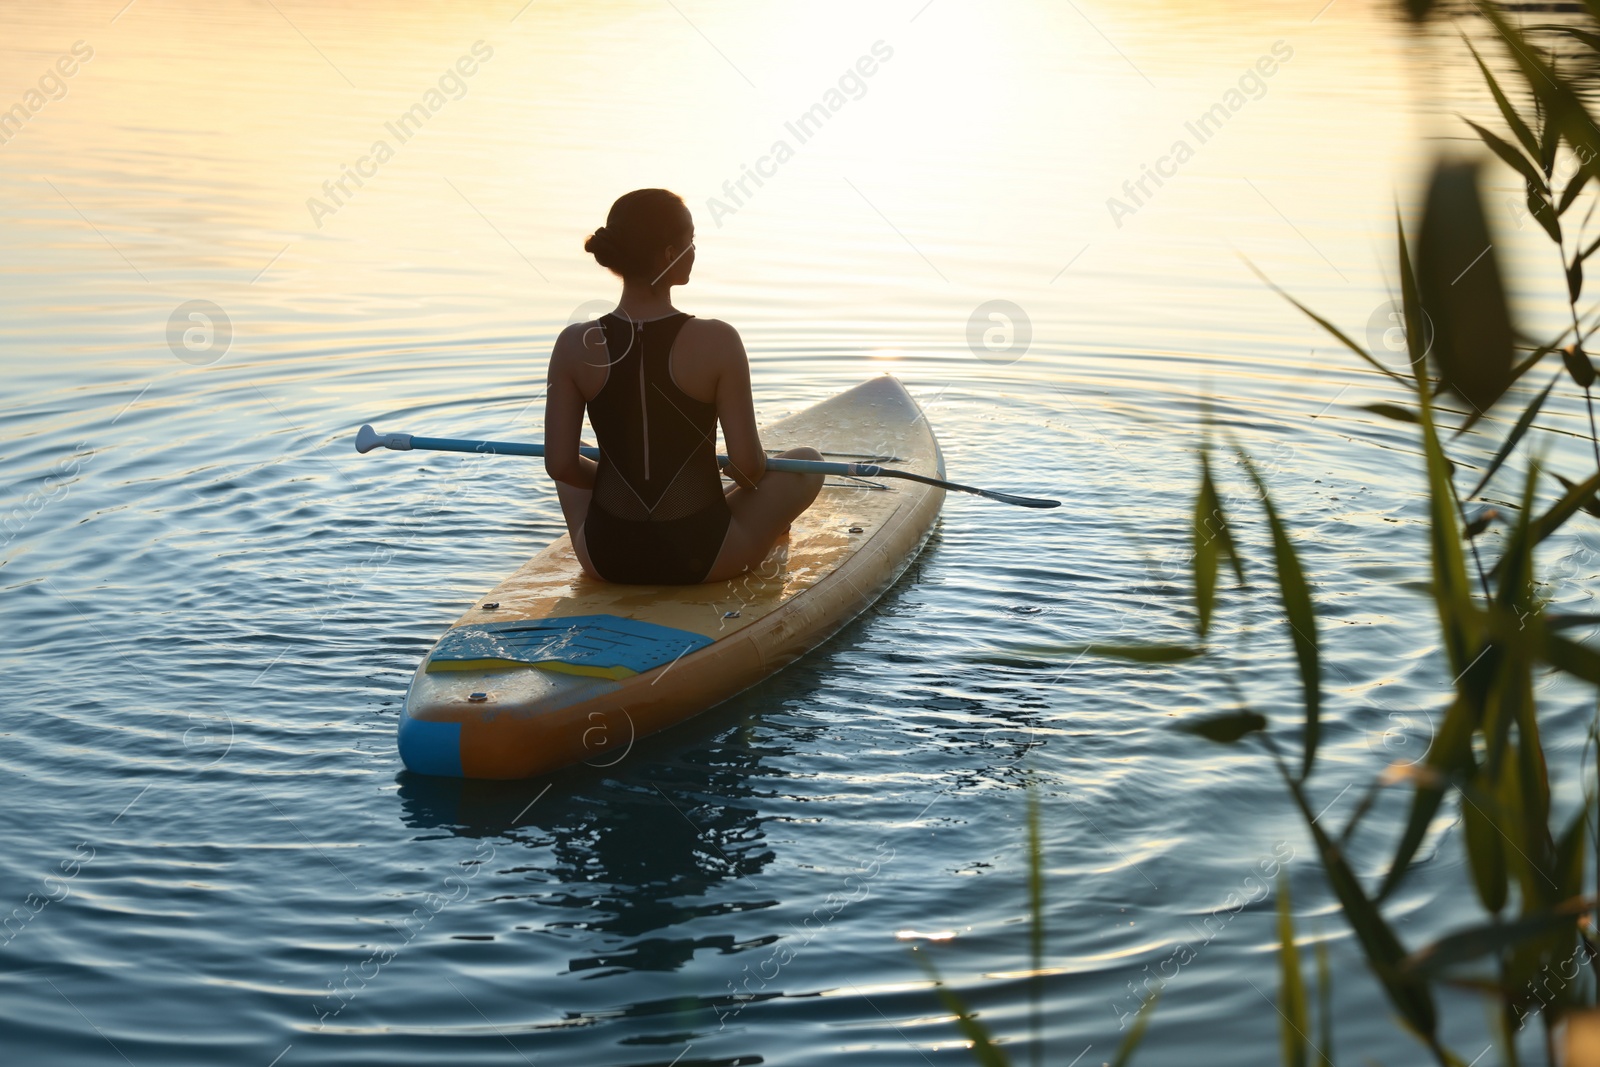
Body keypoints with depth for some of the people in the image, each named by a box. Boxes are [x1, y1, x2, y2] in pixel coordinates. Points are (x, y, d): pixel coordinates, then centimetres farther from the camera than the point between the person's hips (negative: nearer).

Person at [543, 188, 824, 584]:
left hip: (604, 558, 3)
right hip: (703, 558, -3)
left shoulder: (575, 345, -10)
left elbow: (560, 465, -6)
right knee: (807, 461, 24)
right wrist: (747, 473, 10)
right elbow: (747, 465, -15)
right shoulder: (716, 341, -17)